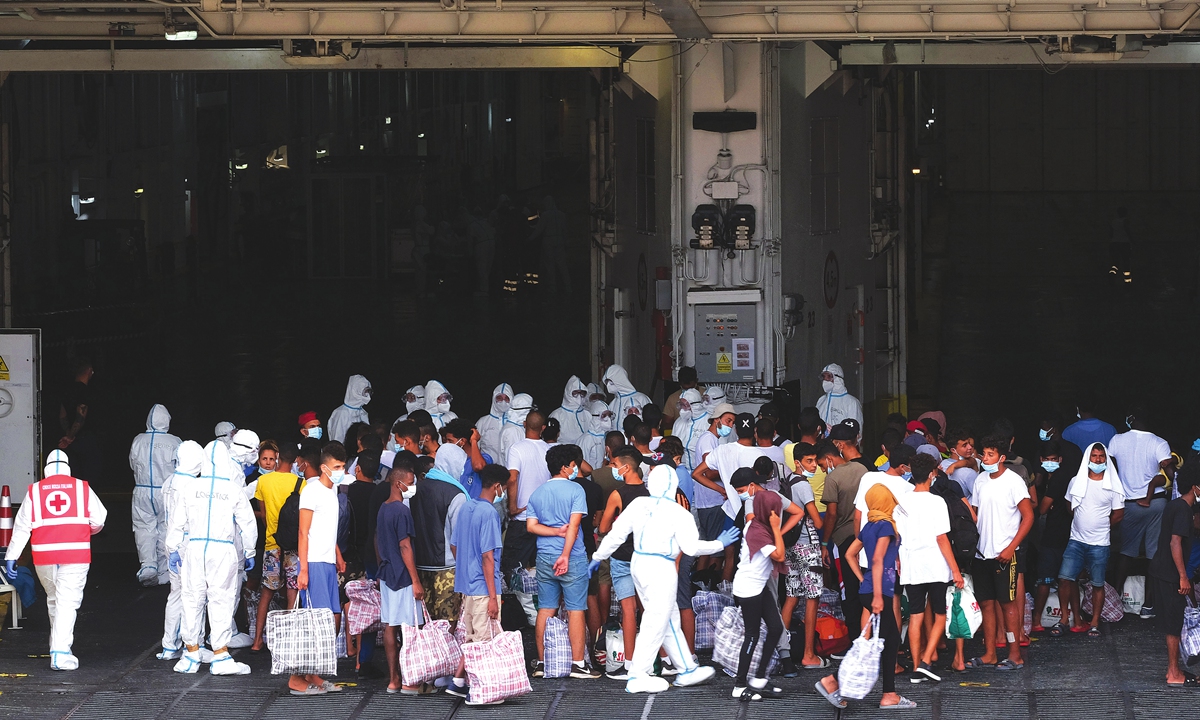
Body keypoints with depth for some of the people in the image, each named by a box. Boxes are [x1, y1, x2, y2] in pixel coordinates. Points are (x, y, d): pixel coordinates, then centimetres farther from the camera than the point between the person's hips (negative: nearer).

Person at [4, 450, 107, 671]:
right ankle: (60, 653, -14)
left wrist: (11, 557, 6)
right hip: (75, 554, -2)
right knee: (67, 603, -4)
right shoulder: (82, 488, 4)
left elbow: (22, 527, 4)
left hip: (44, 557, 2)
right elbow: (99, 520, 5)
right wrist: (87, 531, 28)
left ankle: (58, 645, 31)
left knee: (53, 600, 20)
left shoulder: (34, 491, 6)